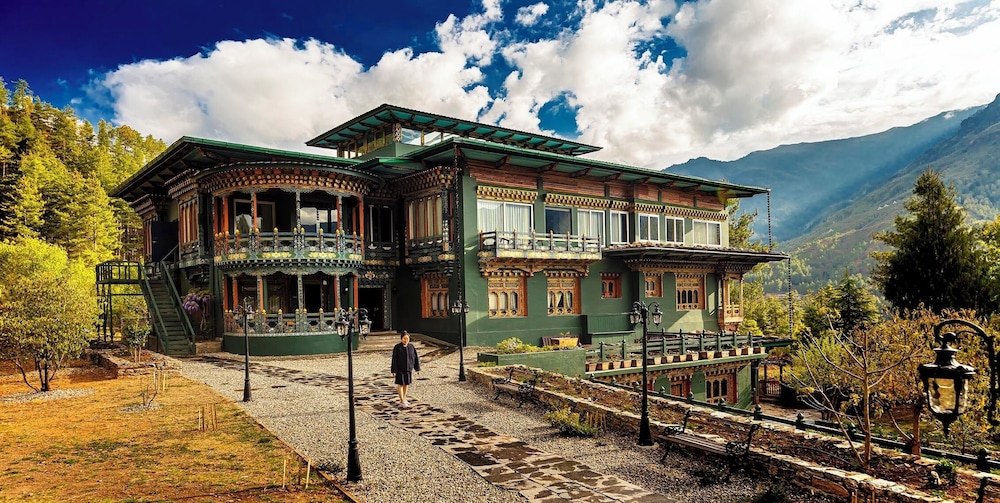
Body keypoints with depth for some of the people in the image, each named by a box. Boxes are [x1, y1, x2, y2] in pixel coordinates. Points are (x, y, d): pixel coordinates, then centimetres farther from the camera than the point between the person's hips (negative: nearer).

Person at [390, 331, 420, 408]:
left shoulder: (411, 347, -2)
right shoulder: (397, 347, -11)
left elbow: (416, 358, 4)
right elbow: (394, 360, -10)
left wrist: (417, 368, 3)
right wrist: (393, 371, -12)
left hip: (408, 369, 4)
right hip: (400, 369, -4)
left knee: (406, 384, 12)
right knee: (400, 384, -1)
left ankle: (403, 399, 25)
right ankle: (402, 401, 5)